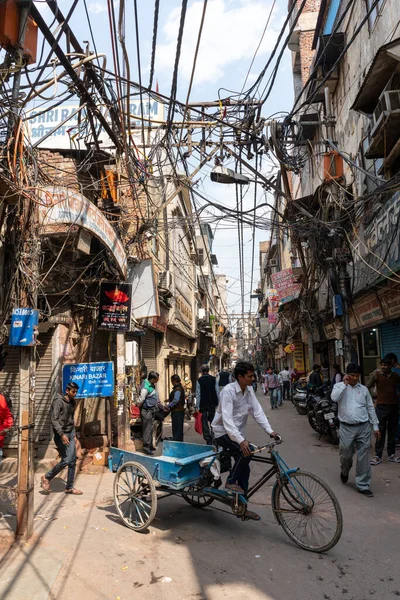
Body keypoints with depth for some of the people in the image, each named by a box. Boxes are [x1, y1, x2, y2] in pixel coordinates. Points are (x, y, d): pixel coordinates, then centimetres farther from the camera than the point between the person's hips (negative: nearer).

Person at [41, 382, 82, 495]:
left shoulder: (73, 402, 10)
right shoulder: (58, 401, -13)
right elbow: (54, 420, -18)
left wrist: (73, 434, 17)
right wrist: (62, 434, -26)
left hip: (70, 433, 7)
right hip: (61, 434, -7)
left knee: (73, 461, 5)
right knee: (65, 460, -9)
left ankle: (70, 487, 15)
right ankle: (46, 478, 14)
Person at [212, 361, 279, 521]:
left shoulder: (249, 390, -3)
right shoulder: (228, 391, -25)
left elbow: (257, 411, -4)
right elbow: (227, 419, -33)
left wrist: (270, 430, -16)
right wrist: (241, 440, -42)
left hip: (237, 432, 7)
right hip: (223, 432, -7)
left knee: (244, 470, 7)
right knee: (246, 451, -29)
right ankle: (231, 481, -9)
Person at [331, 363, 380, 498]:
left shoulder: (364, 389, 8)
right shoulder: (339, 386, 1)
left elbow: (370, 408, 12)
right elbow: (334, 397, -21)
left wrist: (375, 426, 11)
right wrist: (345, 384, -16)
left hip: (363, 427, 2)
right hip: (347, 428, -2)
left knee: (363, 457, 4)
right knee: (345, 455, 9)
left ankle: (363, 485, 16)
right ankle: (344, 472, 40)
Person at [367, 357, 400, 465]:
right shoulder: (376, 375, -6)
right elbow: (367, 387, -10)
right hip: (381, 406, -4)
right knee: (380, 432, -3)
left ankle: (391, 455, 23)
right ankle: (378, 456, 2)